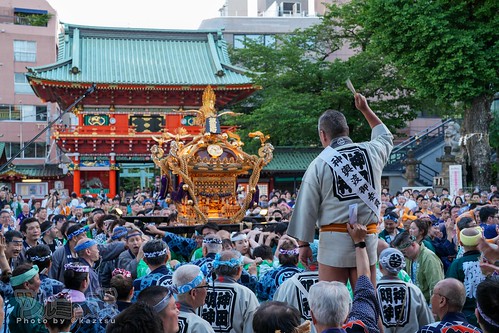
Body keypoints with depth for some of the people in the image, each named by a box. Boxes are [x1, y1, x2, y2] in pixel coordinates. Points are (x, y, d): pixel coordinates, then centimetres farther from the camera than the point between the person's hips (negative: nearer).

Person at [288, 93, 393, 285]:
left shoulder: (319, 164, -4)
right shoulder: (372, 152, 5)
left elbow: (307, 209, -2)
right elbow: (386, 137, 30)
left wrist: (304, 244, 6)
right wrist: (365, 109, 39)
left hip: (334, 240, -3)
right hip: (367, 238, 3)